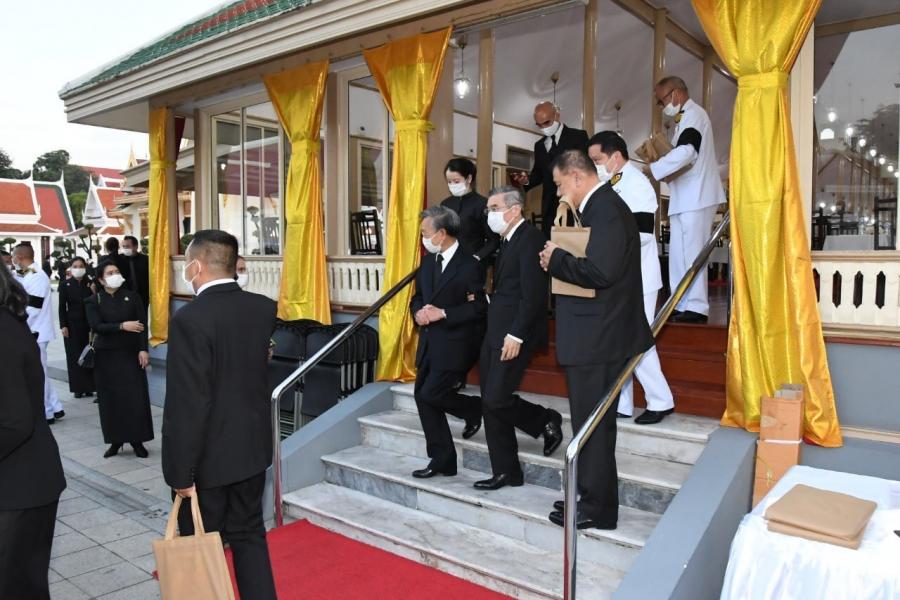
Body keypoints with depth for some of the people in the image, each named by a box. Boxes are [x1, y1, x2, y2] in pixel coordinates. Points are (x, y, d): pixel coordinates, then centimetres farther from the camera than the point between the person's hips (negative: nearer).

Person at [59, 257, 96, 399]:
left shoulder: (91, 284, 1)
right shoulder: (65, 284, 0)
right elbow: (62, 307, 0)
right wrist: (63, 326, -5)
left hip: (88, 324, 0)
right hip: (72, 324, 0)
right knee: (74, 356, 2)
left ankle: (89, 387, 10)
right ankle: (78, 388, 9)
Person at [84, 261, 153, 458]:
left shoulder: (133, 297, 4)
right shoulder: (93, 301, 3)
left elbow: (143, 325, 0)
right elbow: (96, 326, -11)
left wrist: (143, 349, -9)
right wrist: (122, 326, -22)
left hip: (131, 353, 0)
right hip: (106, 355, 0)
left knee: (136, 397, -3)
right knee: (110, 399, 3)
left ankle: (137, 440, 8)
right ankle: (115, 441, 15)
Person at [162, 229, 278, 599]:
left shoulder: (190, 319, -22)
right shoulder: (264, 308, -4)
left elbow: (186, 405, -22)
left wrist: (181, 472, -14)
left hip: (208, 458, -6)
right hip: (252, 447, 6)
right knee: (249, 535, 19)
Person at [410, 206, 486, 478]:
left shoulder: (469, 265, -13)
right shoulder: (428, 261, 12)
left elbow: (479, 308, -17)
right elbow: (418, 298, 18)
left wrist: (442, 313, -20)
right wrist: (419, 311, -5)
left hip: (455, 343, -8)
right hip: (430, 342, 8)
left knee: (430, 394, -14)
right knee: (422, 396, 6)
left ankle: (474, 408, 17)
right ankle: (442, 460, 18)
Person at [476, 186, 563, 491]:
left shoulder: (530, 238, -11)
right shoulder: (507, 241, 18)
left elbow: (533, 294, -19)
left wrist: (516, 335, -21)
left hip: (514, 334, -9)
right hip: (495, 333, 9)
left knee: (495, 400, -12)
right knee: (491, 404, 8)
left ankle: (546, 420, 13)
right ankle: (506, 471, 18)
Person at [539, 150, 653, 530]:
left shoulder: (606, 208, -17)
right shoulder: (600, 206, 15)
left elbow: (600, 272, -29)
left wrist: (556, 259, -16)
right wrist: (560, 260, 4)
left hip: (597, 339, -10)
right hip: (595, 336, 10)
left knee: (592, 425, 2)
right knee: (592, 423, 18)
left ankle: (597, 509, 16)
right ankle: (592, 497, 32)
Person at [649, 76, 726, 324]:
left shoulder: (693, 115, -11)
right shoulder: (687, 116, 20)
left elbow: (685, 152, -26)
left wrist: (651, 169, -27)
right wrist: (658, 159, 10)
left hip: (696, 198, -10)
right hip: (686, 198, 10)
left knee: (691, 252, -8)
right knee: (679, 253, 10)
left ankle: (696, 308, -4)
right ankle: (681, 305, 15)